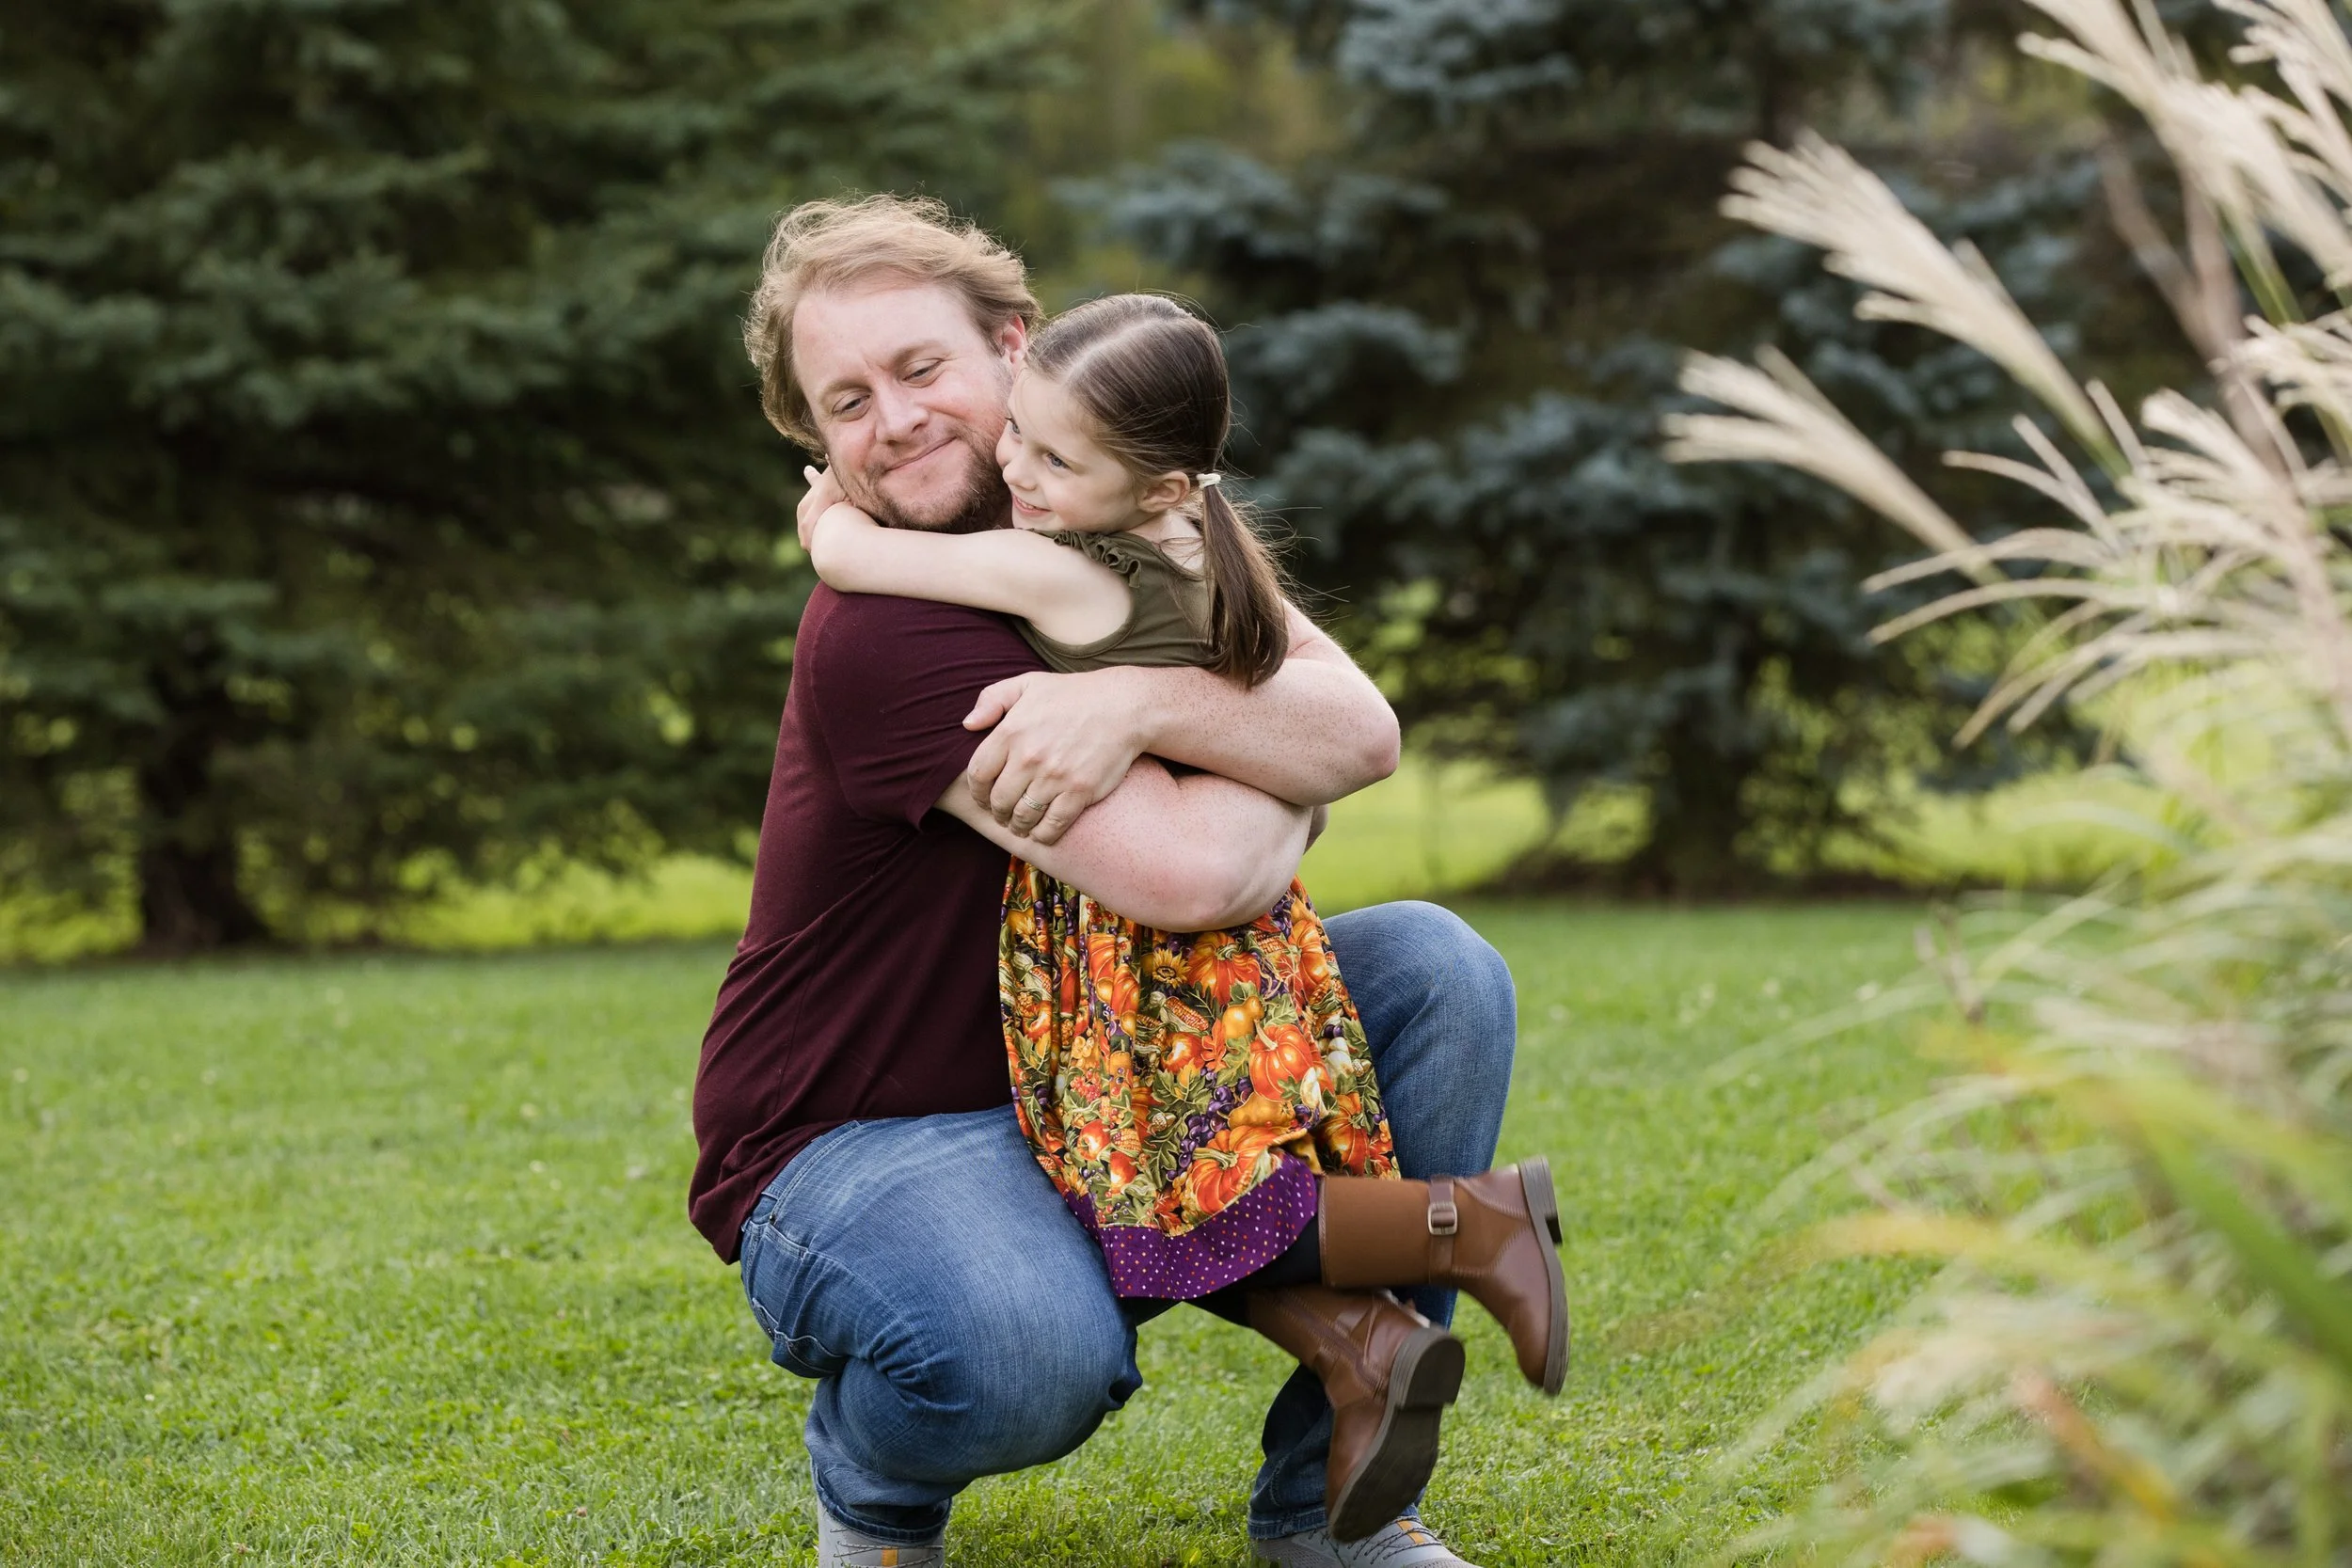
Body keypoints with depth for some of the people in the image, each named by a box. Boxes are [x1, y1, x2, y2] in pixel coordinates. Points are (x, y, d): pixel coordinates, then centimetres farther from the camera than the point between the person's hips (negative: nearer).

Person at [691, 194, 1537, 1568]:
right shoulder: (877, 632, -23)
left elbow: (1365, 735, -14)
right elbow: (1188, 875, -31)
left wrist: (1146, 703, -31)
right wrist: (1278, 764, -9)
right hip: (860, 1137, -7)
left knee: (1436, 974, -10)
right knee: (1028, 1351, -39)